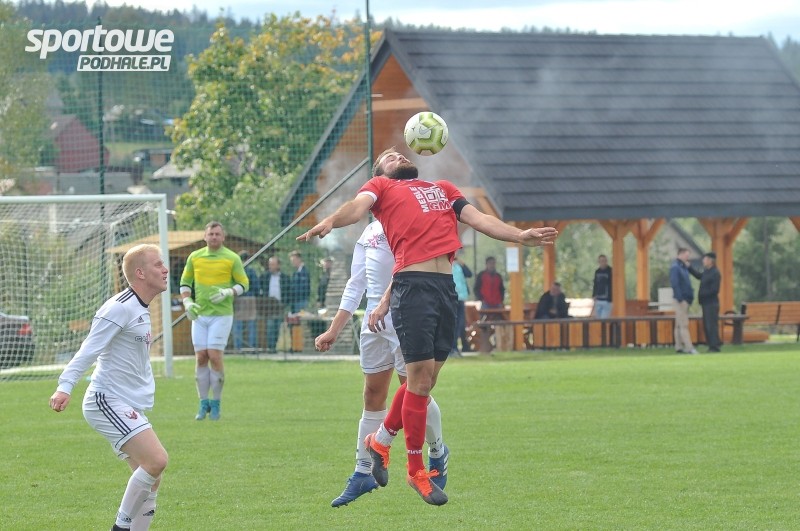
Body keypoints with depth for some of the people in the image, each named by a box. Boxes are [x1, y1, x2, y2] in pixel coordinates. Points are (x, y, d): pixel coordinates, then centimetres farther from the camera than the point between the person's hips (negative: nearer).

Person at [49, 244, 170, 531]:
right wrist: (65, 387, -31)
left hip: (129, 407, 10)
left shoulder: (141, 310, 15)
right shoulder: (120, 308, -15)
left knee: (150, 481, 5)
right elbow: (89, 350, -21)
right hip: (108, 402, -10)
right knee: (156, 460, -23)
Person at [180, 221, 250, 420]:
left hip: (221, 314, -3)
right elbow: (185, 281, 17)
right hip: (199, 314, 3)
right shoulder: (195, 257, 8)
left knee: (215, 357, -10)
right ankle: (204, 403, 9)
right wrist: (187, 302, 2)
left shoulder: (232, 259, -1)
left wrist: (227, 293, -15)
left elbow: (244, 284, 3)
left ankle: (216, 403, 1)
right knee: (201, 358, 0)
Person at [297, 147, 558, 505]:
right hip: (413, 287, -5)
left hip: (446, 288, 5)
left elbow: (478, 219, 20)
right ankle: (416, 471, 4)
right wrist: (329, 222, -27)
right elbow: (359, 205, -5)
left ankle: (381, 441, 29)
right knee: (420, 379, -6)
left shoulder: (443, 189, 29)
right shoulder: (381, 187, 15)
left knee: (424, 379, 8)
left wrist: (519, 235, 5)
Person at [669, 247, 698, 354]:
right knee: (683, 324, -10)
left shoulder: (683, 267, 16)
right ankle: (689, 347, -14)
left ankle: (679, 347, 12)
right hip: (681, 300, -9)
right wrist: (680, 299, -21)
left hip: (685, 300, 9)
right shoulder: (675, 267, -12)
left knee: (679, 324, 10)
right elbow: (674, 284, -19)